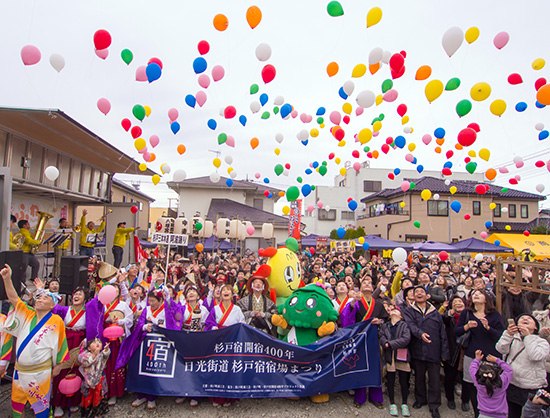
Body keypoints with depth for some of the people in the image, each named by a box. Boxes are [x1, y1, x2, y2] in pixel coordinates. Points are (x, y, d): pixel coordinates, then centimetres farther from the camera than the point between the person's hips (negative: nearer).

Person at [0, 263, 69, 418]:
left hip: (40, 372, -4)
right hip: (20, 369, 5)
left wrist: (58, 365, -3)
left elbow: (59, 345, -7)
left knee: (41, 404, 8)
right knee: (16, 401, 18)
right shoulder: (27, 315, 2)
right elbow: (13, 298, -7)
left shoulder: (56, 321, -11)